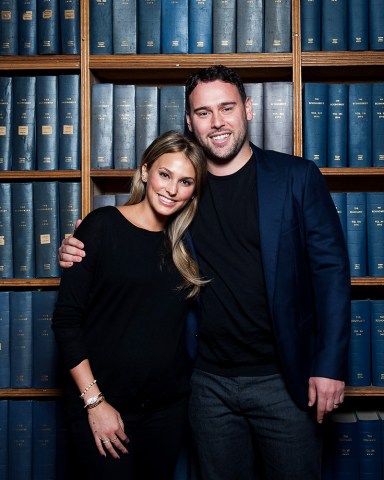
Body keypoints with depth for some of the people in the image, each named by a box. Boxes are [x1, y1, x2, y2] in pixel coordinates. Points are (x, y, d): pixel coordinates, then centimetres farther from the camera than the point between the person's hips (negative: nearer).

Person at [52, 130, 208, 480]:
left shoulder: (185, 241, 5)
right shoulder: (102, 225, -9)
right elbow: (66, 319, -11)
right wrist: (93, 400, -12)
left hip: (170, 404, 5)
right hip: (104, 404, -4)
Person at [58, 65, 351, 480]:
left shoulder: (296, 177, -4)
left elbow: (330, 268, -5)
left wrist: (329, 365, -11)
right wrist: (79, 253, -7)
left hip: (284, 379, -2)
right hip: (210, 382, 3)